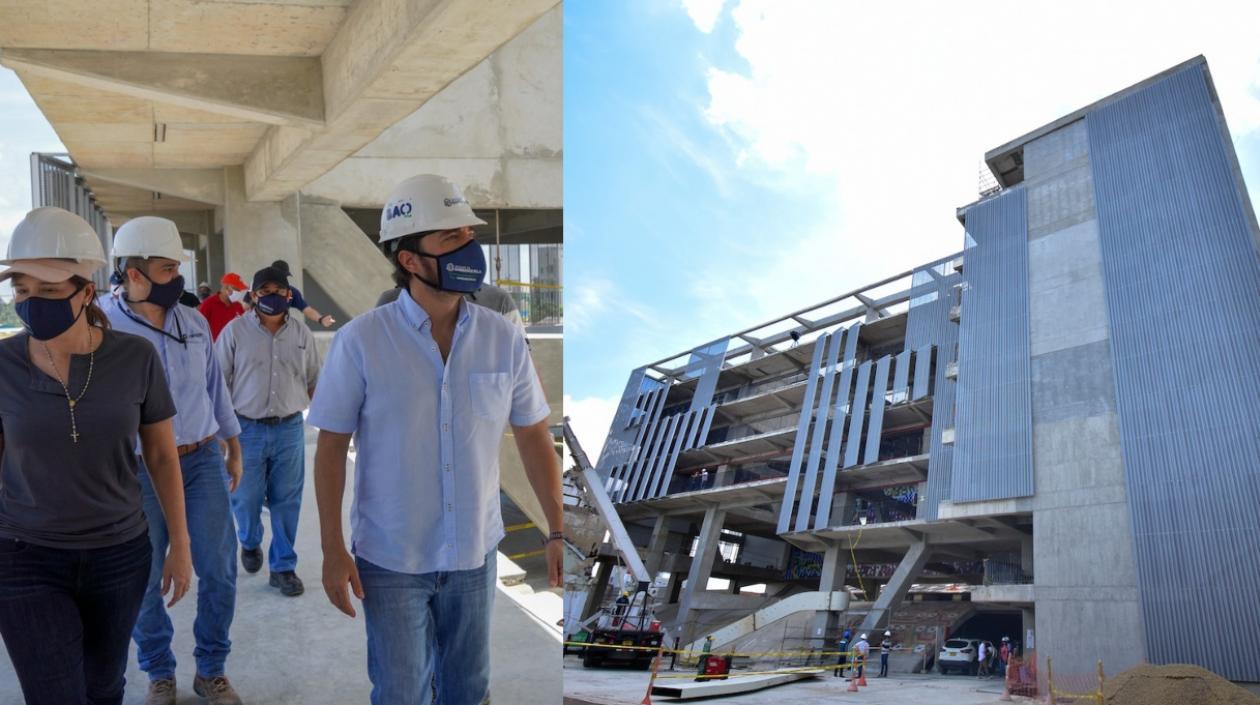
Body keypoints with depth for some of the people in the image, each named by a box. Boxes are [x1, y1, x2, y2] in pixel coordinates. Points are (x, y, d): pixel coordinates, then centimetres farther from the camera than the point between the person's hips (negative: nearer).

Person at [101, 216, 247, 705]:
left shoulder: (195, 323, 4)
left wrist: (233, 448, 17)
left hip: (203, 461, 4)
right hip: (137, 473, -3)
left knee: (219, 570, 4)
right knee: (143, 580, 9)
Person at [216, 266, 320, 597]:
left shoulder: (302, 334, 6)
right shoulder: (235, 331, -2)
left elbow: (314, 382, 13)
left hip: (290, 429, 2)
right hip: (247, 429, -1)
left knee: (287, 501, 6)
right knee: (245, 498, 7)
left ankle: (283, 566, 19)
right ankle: (250, 542, 39)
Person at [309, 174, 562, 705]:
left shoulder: (503, 338, -6)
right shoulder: (361, 341, -13)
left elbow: (533, 437, 2)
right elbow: (331, 447, -5)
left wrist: (557, 530, -1)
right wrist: (333, 549, -7)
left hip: (475, 553, 3)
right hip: (391, 560, -2)